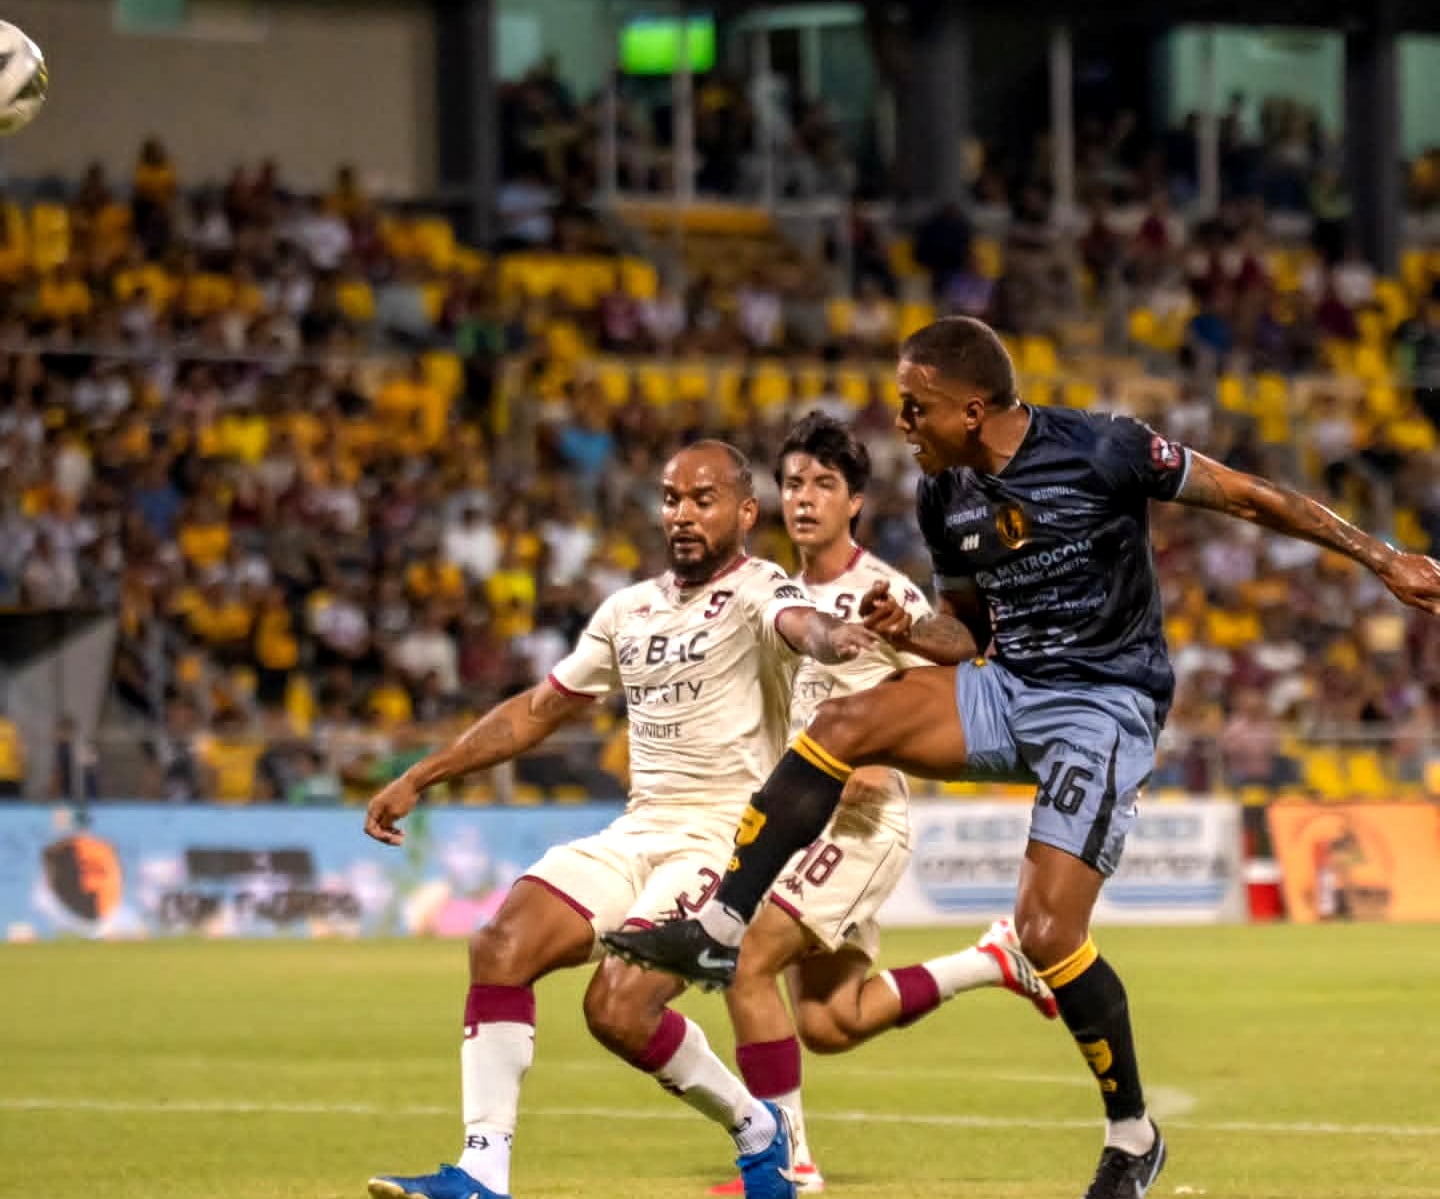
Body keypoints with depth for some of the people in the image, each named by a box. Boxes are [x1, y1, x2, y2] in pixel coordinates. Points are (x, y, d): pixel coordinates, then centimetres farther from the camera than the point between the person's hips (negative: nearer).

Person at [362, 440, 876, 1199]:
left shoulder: (756, 592, -6)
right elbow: (538, 710, 24)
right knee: (500, 949, -14)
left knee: (618, 1008, -23)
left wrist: (831, 637, -57)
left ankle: (757, 1131, 3)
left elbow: (799, 624, -31)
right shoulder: (629, 611, 16)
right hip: (636, 835, 7)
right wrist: (418, 780, 21)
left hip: (723, 837, -7)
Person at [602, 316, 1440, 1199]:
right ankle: (718, 934, -13)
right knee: (842, 726, -16)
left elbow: (1245, 495, -9)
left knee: (1047, 933, -14)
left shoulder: (1100, 453, -17)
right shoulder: (945, 497, 3)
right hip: (1008, 691, 6)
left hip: (1106, 704, -6)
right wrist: (908, 634, -6)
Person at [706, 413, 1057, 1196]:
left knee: (746, 963, -18)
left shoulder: (886, 595, -10)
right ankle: (995, 960, 24)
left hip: (859, 818, -9)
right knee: (826, 1024, 9)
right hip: (802, 820, 9)